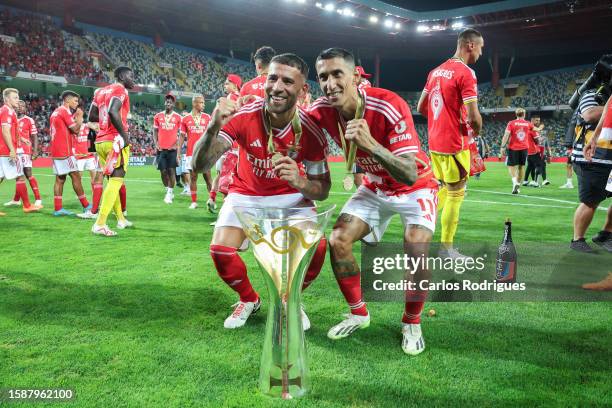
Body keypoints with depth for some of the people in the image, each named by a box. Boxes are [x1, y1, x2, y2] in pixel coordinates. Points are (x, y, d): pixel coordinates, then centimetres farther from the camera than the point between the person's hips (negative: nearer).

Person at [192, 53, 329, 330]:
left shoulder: (310, 131, -21)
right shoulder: (243, 117, -23)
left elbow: (322, 191, -12)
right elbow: (199, 166, -27)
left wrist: (300, 182, -36)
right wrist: (213, 128, -47)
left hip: (291, 196, 0)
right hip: (246, 193, 1)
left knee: (316, 247, -23)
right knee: (220, 249, -21)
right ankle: (248, 299, 13)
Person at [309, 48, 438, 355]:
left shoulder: (389, 107, -34)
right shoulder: (323, 110, -18)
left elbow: (410, 176, -39)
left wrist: (371, 144, -54)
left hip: (415, 188, -4)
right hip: (374, 187, 5)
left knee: (417, 253, -23)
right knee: (337, 241, -8)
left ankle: (411, 323, 5)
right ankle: (358, 313, 14)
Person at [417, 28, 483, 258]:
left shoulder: (436, 71, 12)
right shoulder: (466, 73, -13)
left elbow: (420, 107, 16)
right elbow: (473, 116, -18)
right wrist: (476, 131, 3)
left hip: (434, 143, 8)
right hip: (454, 144, -8)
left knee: (445, 189, 22)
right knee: (456, 194, 3)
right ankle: (446, 248, 10)